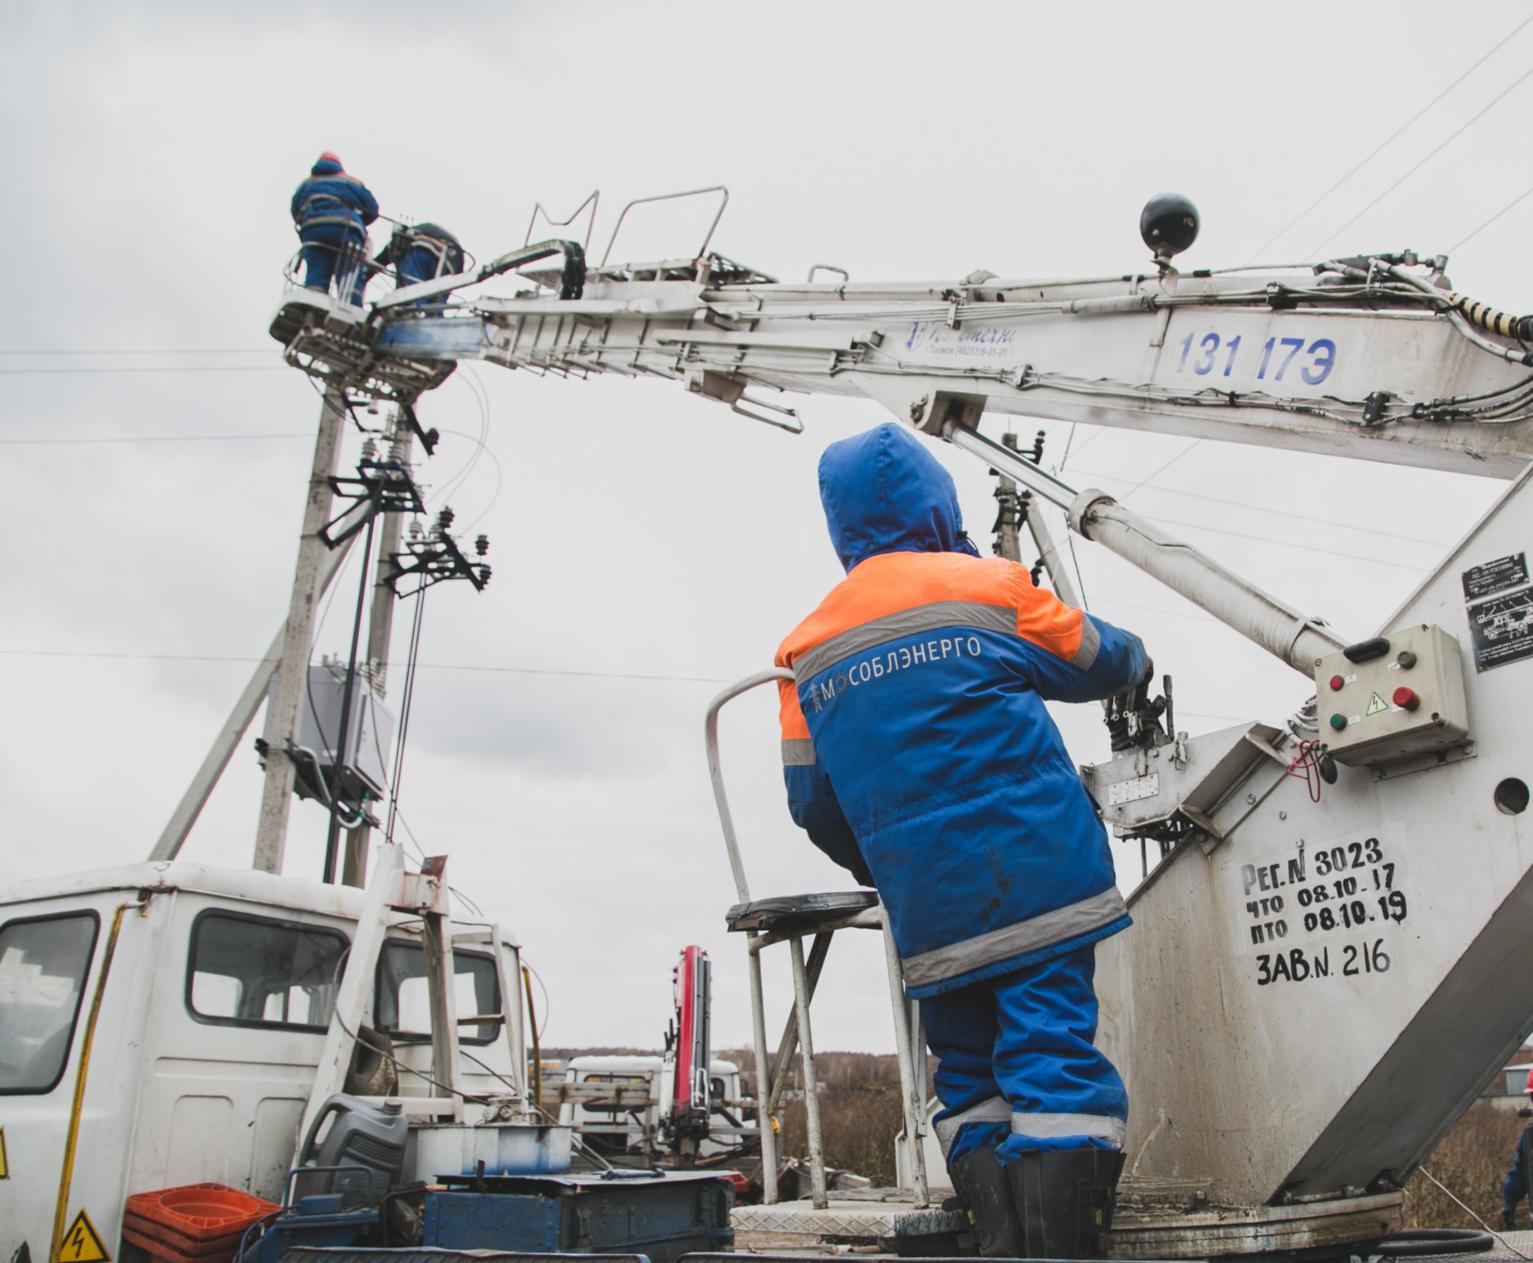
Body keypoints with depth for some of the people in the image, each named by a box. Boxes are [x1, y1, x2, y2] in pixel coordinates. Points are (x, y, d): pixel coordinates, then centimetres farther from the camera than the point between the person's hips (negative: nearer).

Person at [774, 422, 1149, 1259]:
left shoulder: (808, 650, 9)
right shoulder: (986, 587, -1)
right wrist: (1137, 662, 38)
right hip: (1035, 878, -4)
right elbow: (1094, 660, 14)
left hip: (929, 916, 4)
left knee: (967, 1074, 14)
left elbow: (813, 802, 10)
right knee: (1053, 1060, -4)